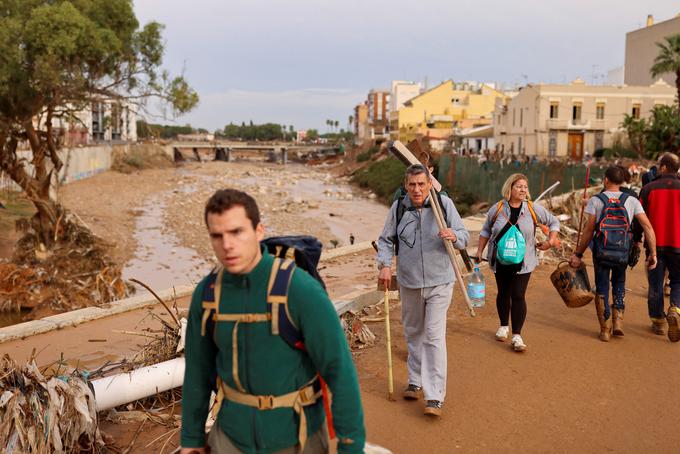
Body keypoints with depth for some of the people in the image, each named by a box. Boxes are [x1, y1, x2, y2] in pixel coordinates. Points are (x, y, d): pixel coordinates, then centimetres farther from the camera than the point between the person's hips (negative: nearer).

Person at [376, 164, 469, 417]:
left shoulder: (444, 203, -8)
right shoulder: (398, 207, -3)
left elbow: (464, 237, -4)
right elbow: (386, 240, 6)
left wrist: (454, 237, -28)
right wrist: (385, 265, -9)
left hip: (439, 282, -3)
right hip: (409, 282, 3)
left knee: (434, 337, -8)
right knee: (413, 333, 17)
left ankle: (435, 396, -4)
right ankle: (415, 381, 36)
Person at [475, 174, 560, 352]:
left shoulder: (533, 209, -3)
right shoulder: (497, 209, -1)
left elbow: (554, 222, 10)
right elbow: (486, 231, 10)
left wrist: (551, 241, -2)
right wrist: (479, 251, 4)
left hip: (522, 263, -2)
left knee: (518, 296, -7)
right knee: (503, 294, 15)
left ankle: (517, 336, -3)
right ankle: (504, 326, 33)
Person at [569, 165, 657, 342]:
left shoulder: (595, 200, -6)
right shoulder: (631, 201, 0)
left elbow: (588, 231, -9)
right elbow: (647, 226, -7)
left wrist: (578, 254, -2)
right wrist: (653, 253, -3)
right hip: (623, 254, 2)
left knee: (602, 289, 11)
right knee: (619, 285, 23)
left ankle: (605, 330, 15)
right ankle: (618, 322, 12)